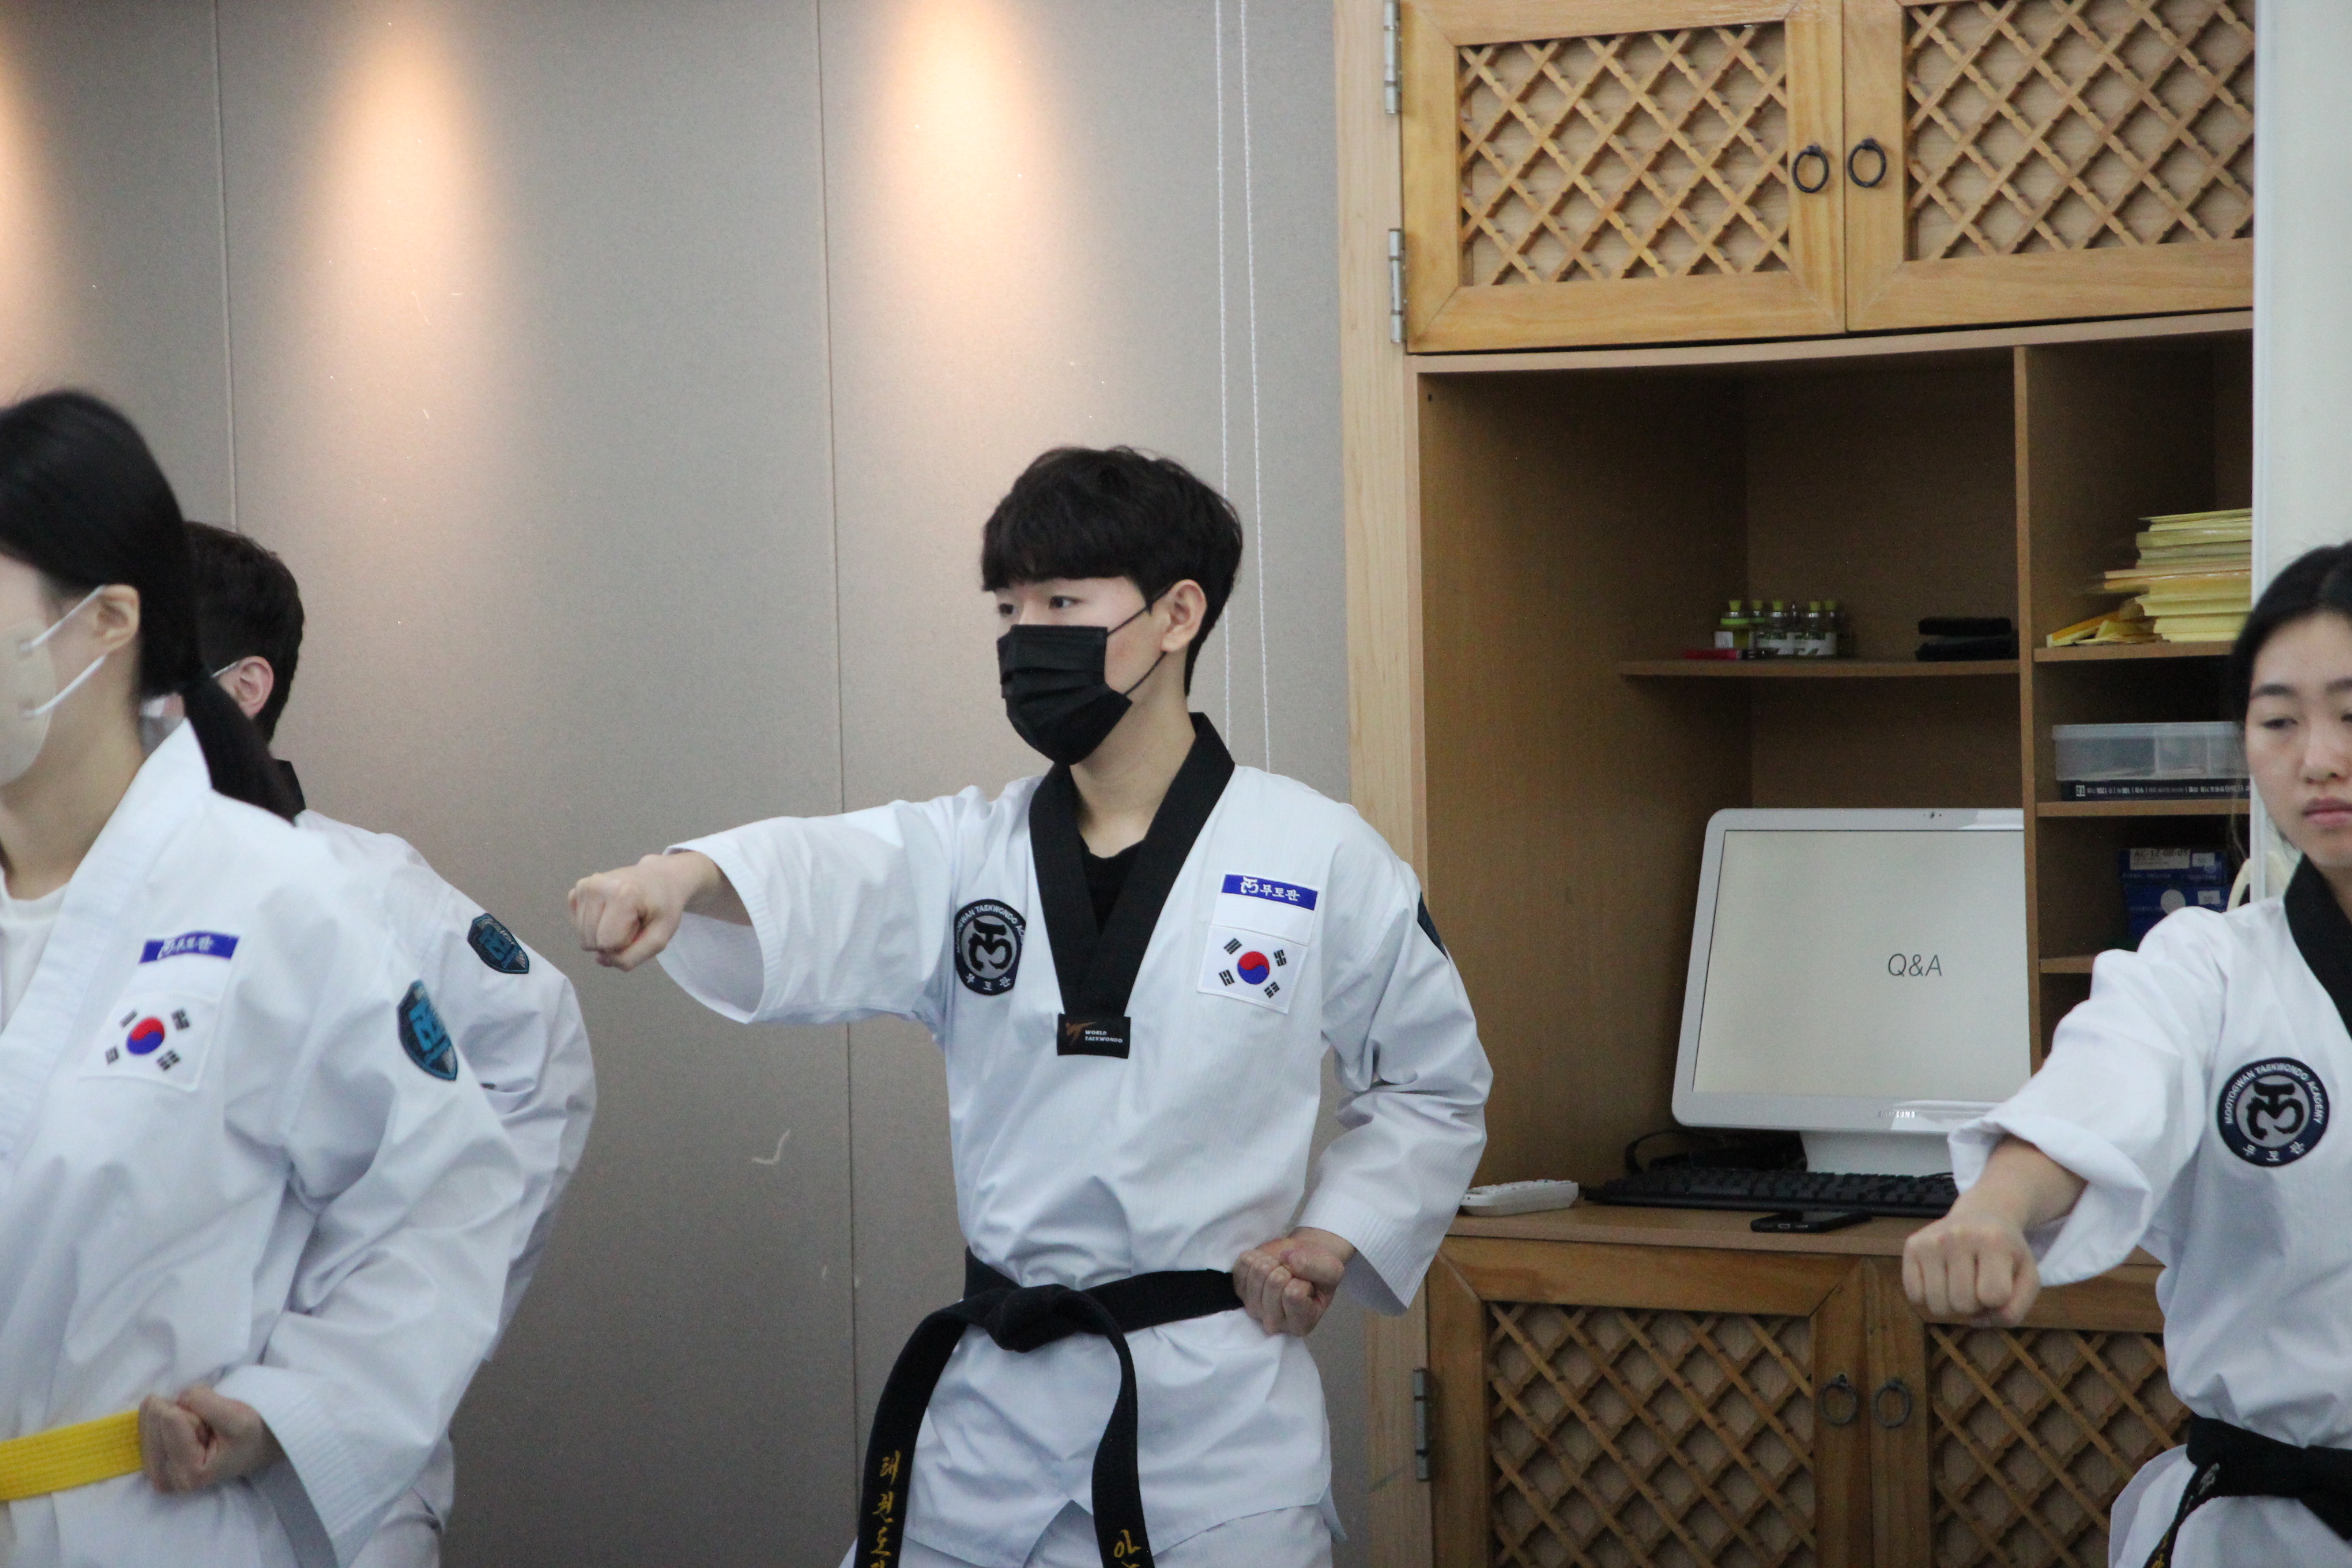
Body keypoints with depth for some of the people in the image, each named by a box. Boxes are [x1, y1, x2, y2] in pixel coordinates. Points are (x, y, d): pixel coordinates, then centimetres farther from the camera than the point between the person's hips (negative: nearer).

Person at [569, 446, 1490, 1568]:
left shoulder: (1318, 857, -3)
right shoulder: (971, 854, 4)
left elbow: (1435, 1086, 10)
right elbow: (824, 885, -19)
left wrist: (1335, 1234, -6)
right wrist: (686, 878, -40)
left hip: (1216, 1409, -3)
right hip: (993, 1402, 3)